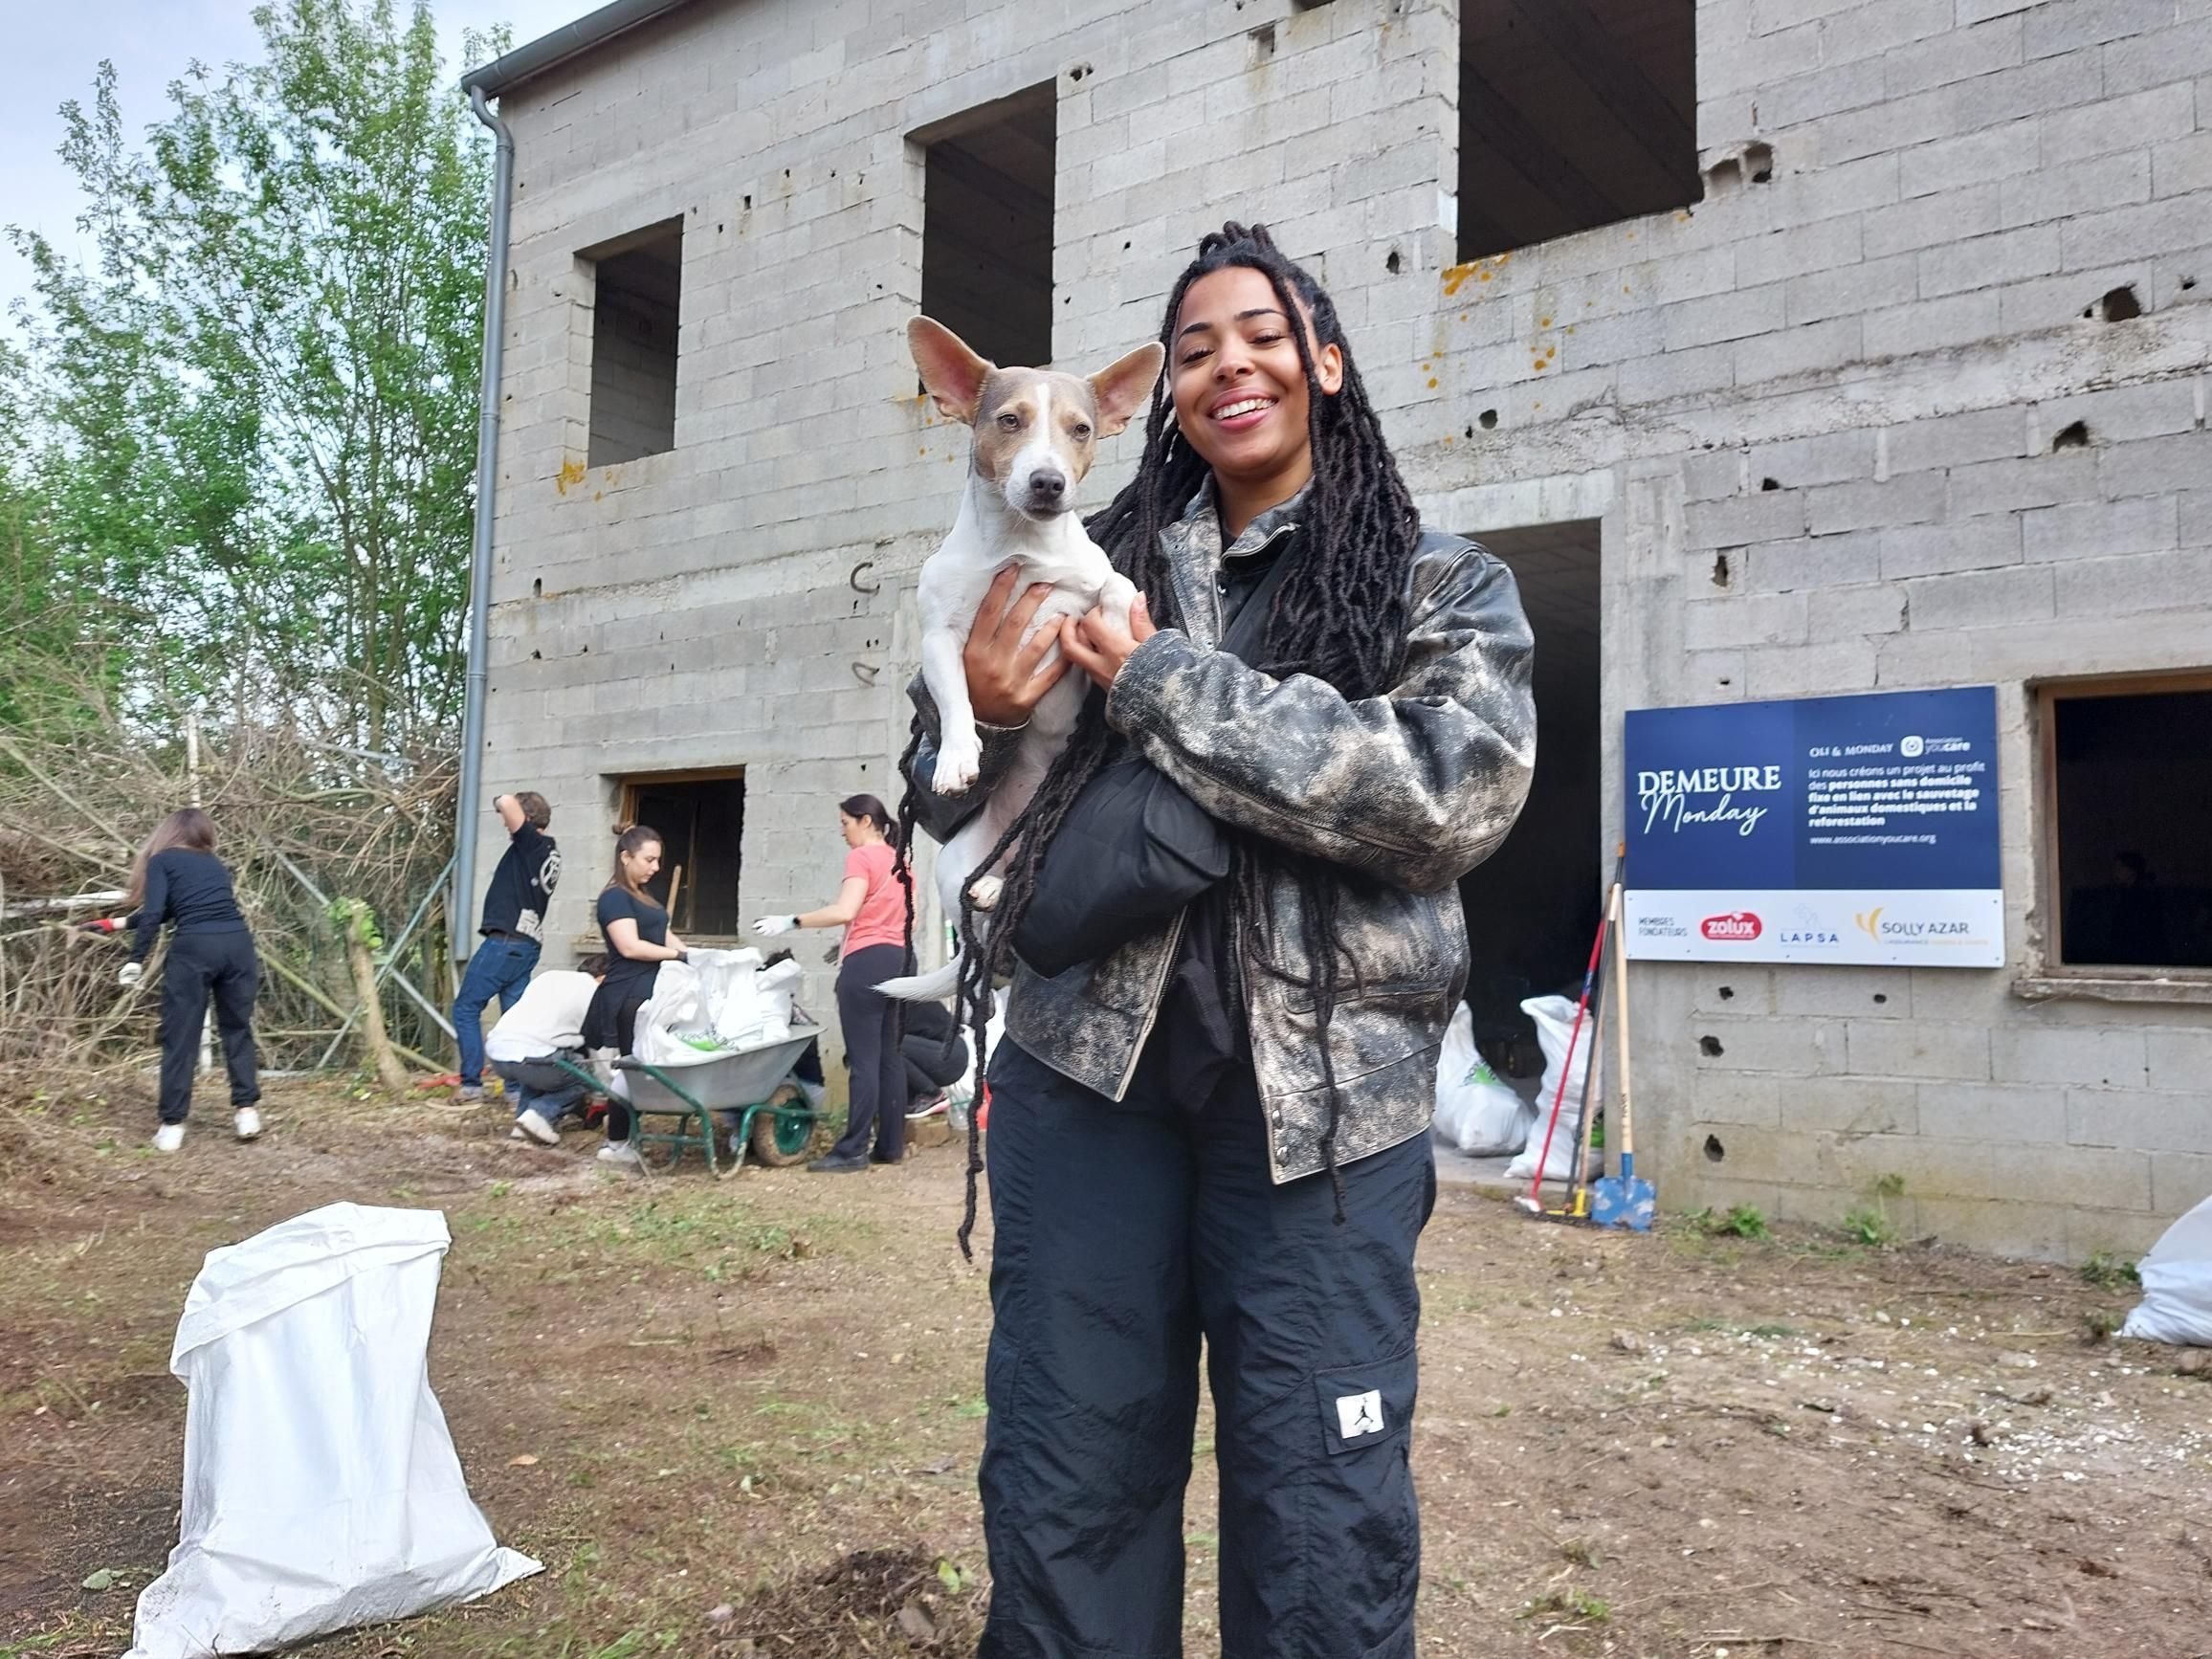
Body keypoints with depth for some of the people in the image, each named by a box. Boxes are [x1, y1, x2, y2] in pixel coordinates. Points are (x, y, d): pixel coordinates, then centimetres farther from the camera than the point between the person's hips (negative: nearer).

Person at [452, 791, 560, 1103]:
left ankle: (471, 1083, 0)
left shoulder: (532, 843, -10)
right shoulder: (549, 853, 15)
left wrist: (501, 801, 0)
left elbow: (507, 803, -24)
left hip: (505, 941, -8)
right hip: (527, 944, 8)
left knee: (466, 1008, 1)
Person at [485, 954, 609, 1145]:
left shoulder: (549, 976, 26)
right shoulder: (594, 991, 9)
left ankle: (524, 1113, 15)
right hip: (531, 1057, -7)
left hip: (495, 1050, 7)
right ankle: (542, 1114, -4)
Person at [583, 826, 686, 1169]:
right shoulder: (614, 897, -8)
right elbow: (630, 947, -17)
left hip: (649, 994, 9)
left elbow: (664, 937, 19)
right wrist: (678, 955, -14)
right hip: (629, 996, -9)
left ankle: (620, 1140, 13)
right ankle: (616, 1144, 1)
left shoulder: (643, 896, 22)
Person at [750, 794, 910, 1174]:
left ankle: (853, 1152, -7)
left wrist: (791, 922, -17)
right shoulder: (898, 859, 17)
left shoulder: (861, 857, -8)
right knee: (888, 1056, 10)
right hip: (897, 958, 9)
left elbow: (845, 912, -21)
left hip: (867, 960, -9)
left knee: (863, 1059, -8)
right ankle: (891, 1145, 13)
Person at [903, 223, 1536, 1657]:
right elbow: (957, 816, 13)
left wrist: (1164, 684, -14)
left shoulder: (1443, 585, 6)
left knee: (1321, 1515, 8)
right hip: (1088, 1062, 2)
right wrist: (980, 716, -11)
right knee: (1065, 1482, 12)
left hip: (1323, 1088, -2)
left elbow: (1454, 792, -14)